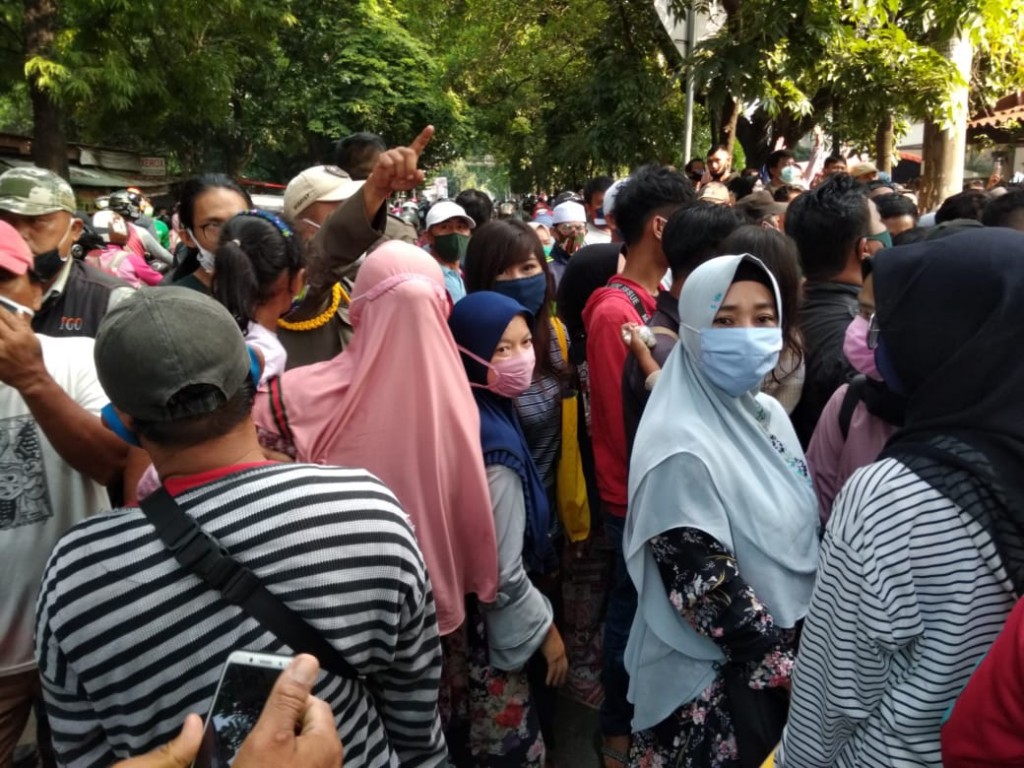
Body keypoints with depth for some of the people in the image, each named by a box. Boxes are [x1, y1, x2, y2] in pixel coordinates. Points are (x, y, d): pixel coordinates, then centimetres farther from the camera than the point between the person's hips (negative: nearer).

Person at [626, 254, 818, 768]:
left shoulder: (768, 413, 1)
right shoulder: (681, 447, -24)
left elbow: (801, 535, 10)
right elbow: (707, 587, -23)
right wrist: (788, 665, -15)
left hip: (795, 648, 7)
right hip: (714, 682, -7)